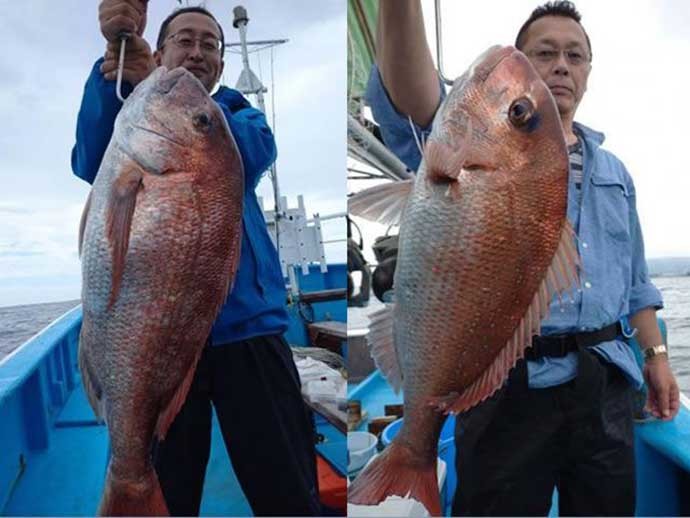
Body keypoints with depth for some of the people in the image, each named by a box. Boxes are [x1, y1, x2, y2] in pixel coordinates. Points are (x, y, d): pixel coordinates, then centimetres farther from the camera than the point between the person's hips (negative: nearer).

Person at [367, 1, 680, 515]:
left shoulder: (614, 171, 17)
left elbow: (634, 279, 21)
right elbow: (415, 113, -26)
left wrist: (656, 355, 15)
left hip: (605, 381, 6)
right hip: (512, 381, -5)